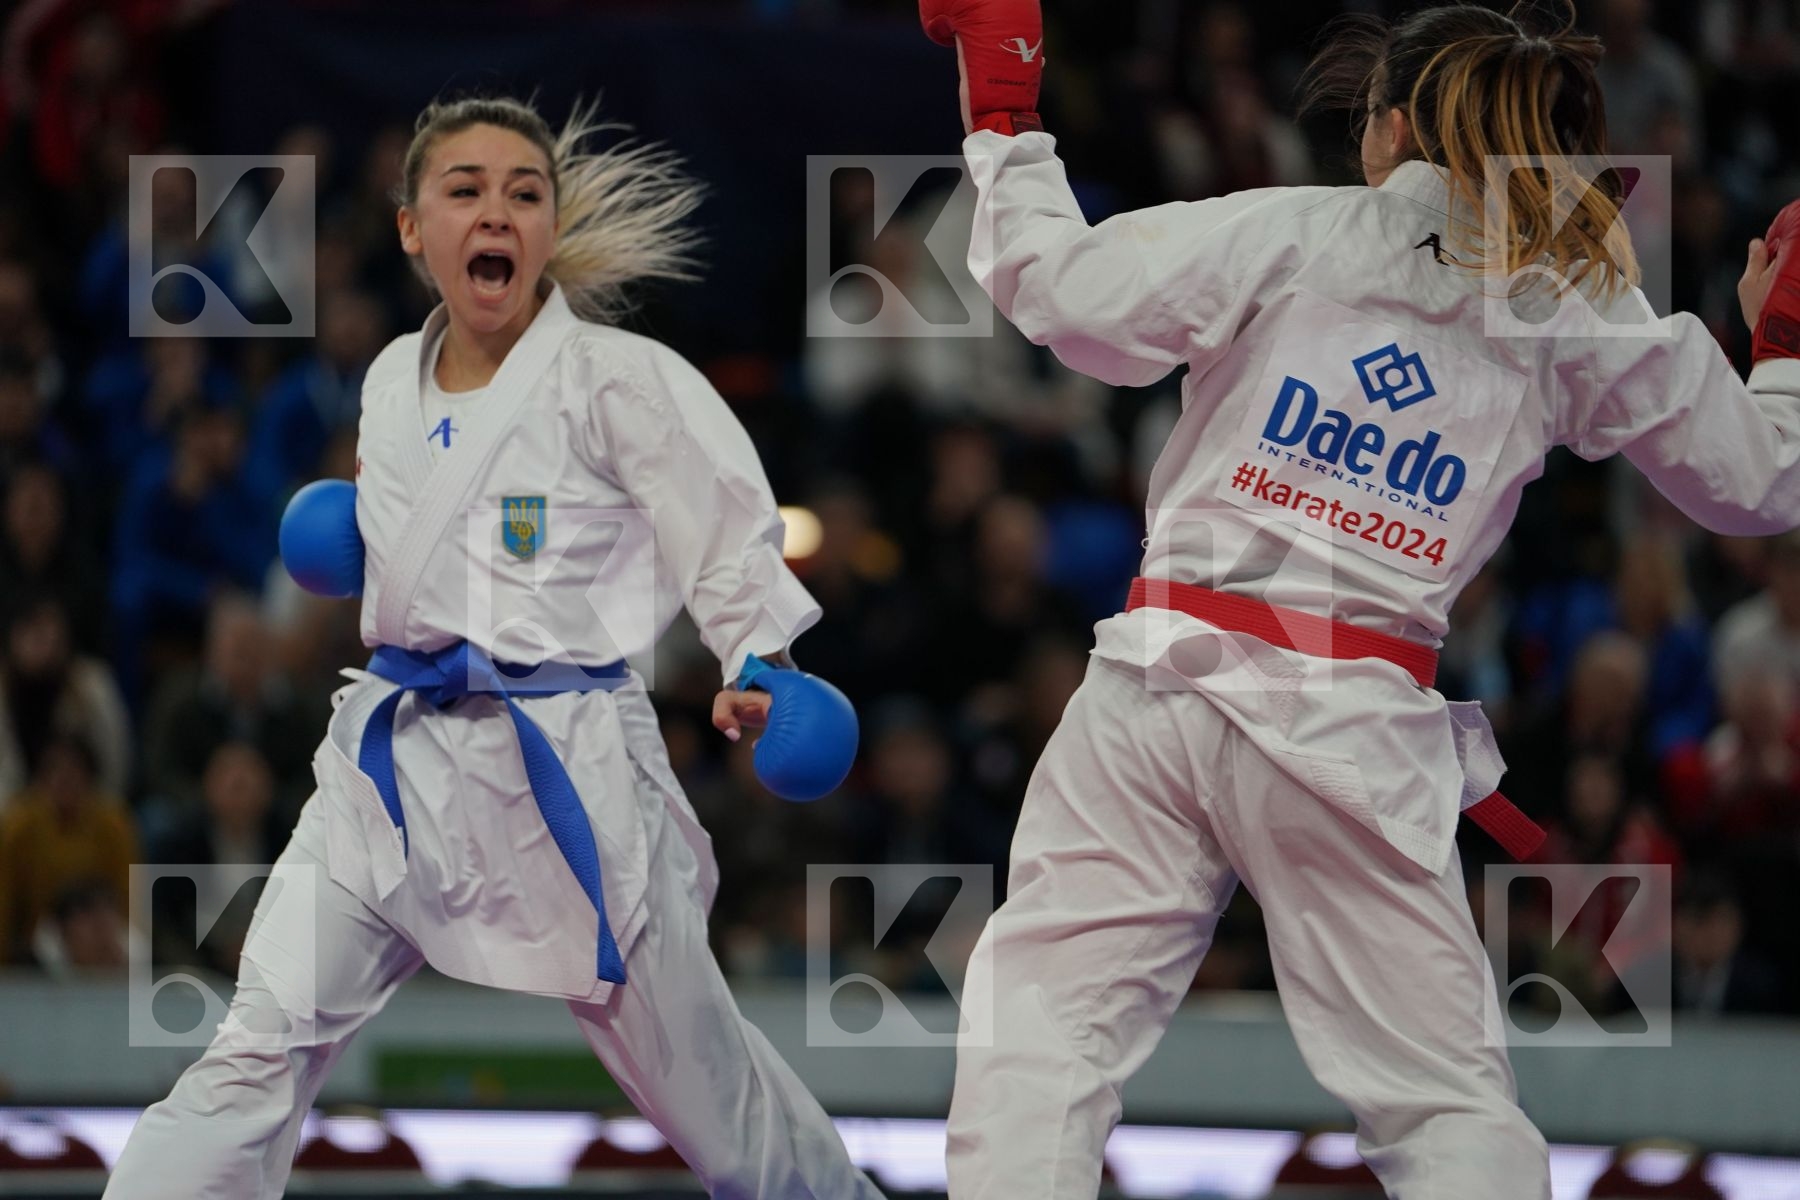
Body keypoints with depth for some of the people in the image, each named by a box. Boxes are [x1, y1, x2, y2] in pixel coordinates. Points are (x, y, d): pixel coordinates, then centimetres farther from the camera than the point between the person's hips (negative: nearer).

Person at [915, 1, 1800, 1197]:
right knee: (1449, 1099, 8)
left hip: (1166, 679, -1)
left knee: (1042, 1024, 3)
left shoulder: (1294, 234, 2)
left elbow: (1068, 290, -3)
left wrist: (1003, 121, 10)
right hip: (1359, 728, 1)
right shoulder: (1588, 313, 7)